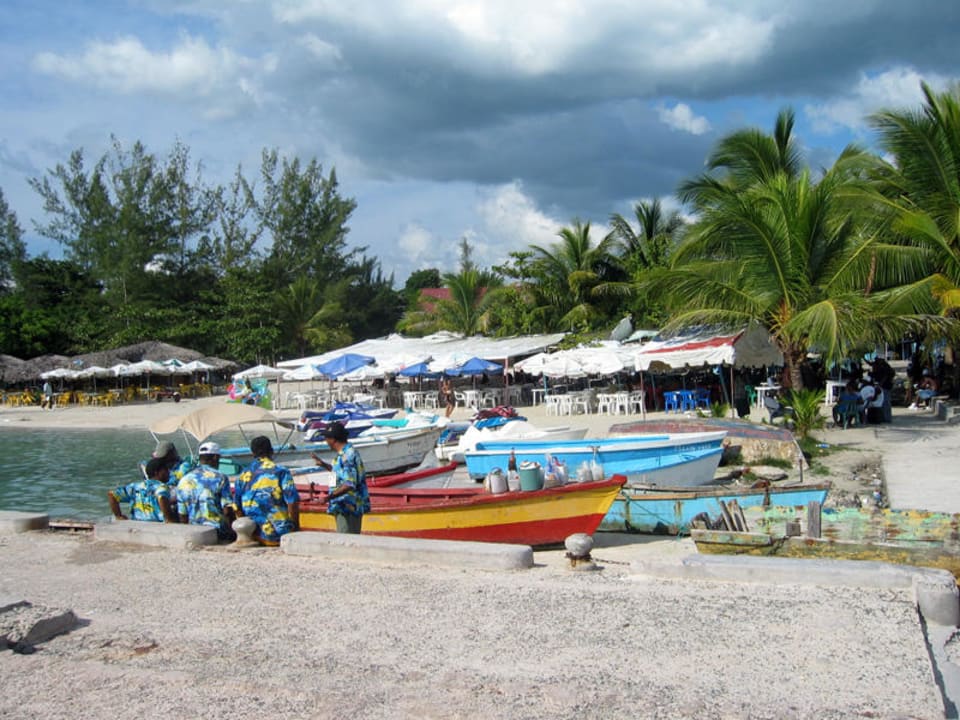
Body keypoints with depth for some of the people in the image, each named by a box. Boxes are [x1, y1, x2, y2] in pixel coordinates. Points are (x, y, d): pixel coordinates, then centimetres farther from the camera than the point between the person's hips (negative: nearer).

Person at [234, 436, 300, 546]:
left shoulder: (243, 476, 7)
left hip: (256, 536, 5)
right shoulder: (281, 472, -5)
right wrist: (296, 528, 1)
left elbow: (237, 509, 11)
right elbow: (292, 503, -10)